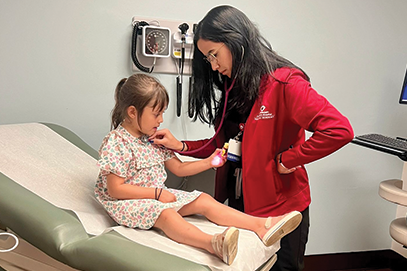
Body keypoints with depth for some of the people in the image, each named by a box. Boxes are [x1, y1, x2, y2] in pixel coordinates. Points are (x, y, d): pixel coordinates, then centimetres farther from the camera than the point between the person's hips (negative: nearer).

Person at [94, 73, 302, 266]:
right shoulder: (116, 143, -16)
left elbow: (179, 168, 12)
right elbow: (115, 189, -19)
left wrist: (209, 162, 1)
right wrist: (156, 192, -20)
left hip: (158, 195, 7)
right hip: (127, 202, -7)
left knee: (204, 201, -10)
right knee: (166, 214, -37)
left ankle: (261, 226, -21)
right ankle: (213, 243, -61)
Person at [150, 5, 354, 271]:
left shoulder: (283, 83, -18)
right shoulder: (233, 87, 8)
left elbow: (339, 130, -27)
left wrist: (287, 160, -20)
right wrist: (180, 146, 2)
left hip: (281, 209, -7)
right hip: (239, 203, 7)